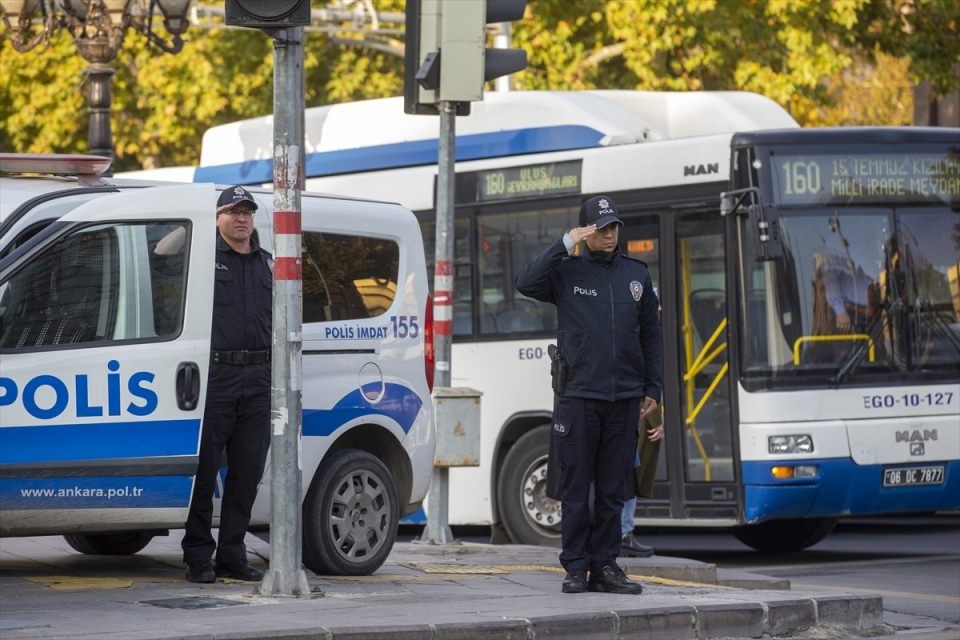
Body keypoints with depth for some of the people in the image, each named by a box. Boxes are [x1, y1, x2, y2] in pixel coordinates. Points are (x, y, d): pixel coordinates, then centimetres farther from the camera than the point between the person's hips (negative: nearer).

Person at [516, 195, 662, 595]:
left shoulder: (636, 275, 13)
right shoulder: (568, 272, 2)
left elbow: (651, 335, 17)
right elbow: (525, 283, -16)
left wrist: (652, 388, 11)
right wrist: (565, 245, -17)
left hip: (624, 397, 3)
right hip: (577, 395, -3)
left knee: (613, 488, 6)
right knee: (576, 487, -1)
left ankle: (605, 565, 11)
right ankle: (575, 567, 4)